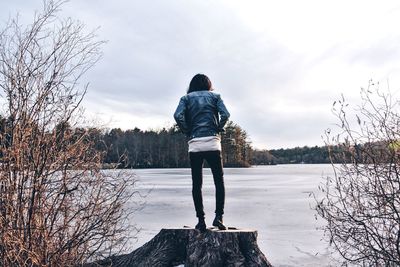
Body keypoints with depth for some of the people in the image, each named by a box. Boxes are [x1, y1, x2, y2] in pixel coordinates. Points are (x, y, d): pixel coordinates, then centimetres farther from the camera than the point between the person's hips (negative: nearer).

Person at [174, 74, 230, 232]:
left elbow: (178, 116, -6)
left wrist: (188, 133, 4)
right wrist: (217, 130, 8)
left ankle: (201, 220, 6)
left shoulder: (186, 98, 13)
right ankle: (218, 216, -1)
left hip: (194, 144, 1)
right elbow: (225, 115, -4)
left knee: (196, 184, 7)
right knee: (219, 182, 9)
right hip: (213, 143, 0)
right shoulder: (215, 96, 13)